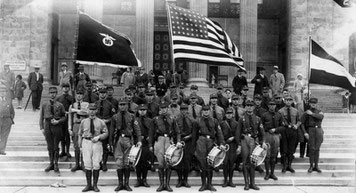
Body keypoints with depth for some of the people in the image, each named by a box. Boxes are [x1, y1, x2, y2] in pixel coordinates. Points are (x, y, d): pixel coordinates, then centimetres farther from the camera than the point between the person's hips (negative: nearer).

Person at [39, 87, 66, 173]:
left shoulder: (60, 105, 0)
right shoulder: (44, 105, 4)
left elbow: (64, 117, 5)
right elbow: (41, 117, 6)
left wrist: (58, 121, -12)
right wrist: (41, 128, 0)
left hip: (57, 127, -2)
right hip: (47, 127, 2)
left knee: (56, 147, 3)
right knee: (50, 147, 9)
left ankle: (56, 164, 14)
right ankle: (51, 164, 21)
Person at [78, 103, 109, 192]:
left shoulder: (100, 122, 8)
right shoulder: (84, 121, 11)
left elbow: (106, 133, 7)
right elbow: (80, 134, 14)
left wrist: (98, 137, -10)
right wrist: (80, 146, 7)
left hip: (97, 143, -1)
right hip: (86, 142, 1)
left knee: (96, 164, -2)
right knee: (87, 164, -1)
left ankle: (95, 185, 6)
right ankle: (88, 185, 7)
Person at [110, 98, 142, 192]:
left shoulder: (131, 116, 7)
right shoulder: (115, 117, 9)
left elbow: (137, 129, 3)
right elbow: (111, 131, 10)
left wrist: (139, 140, -7)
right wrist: (111, 143, 6)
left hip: (128, 140, -1)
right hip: (118, 140, 1)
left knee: (127, 163, 2)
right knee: (119, 163, 0)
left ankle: (126, 184, 10)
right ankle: (120, 184, 8)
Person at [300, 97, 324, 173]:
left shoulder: (319, 112, 11)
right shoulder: (306, 112, 4)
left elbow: (321, 117, -12)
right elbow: (302, 123, 1)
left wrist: (312, 114, -12)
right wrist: (305, 132, -8)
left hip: (319, 130, 2)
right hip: (310, 130, -2)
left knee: (317, 149, 4)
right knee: (312, 148, -5)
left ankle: (316, 166, 11)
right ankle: (311, 166, 4)